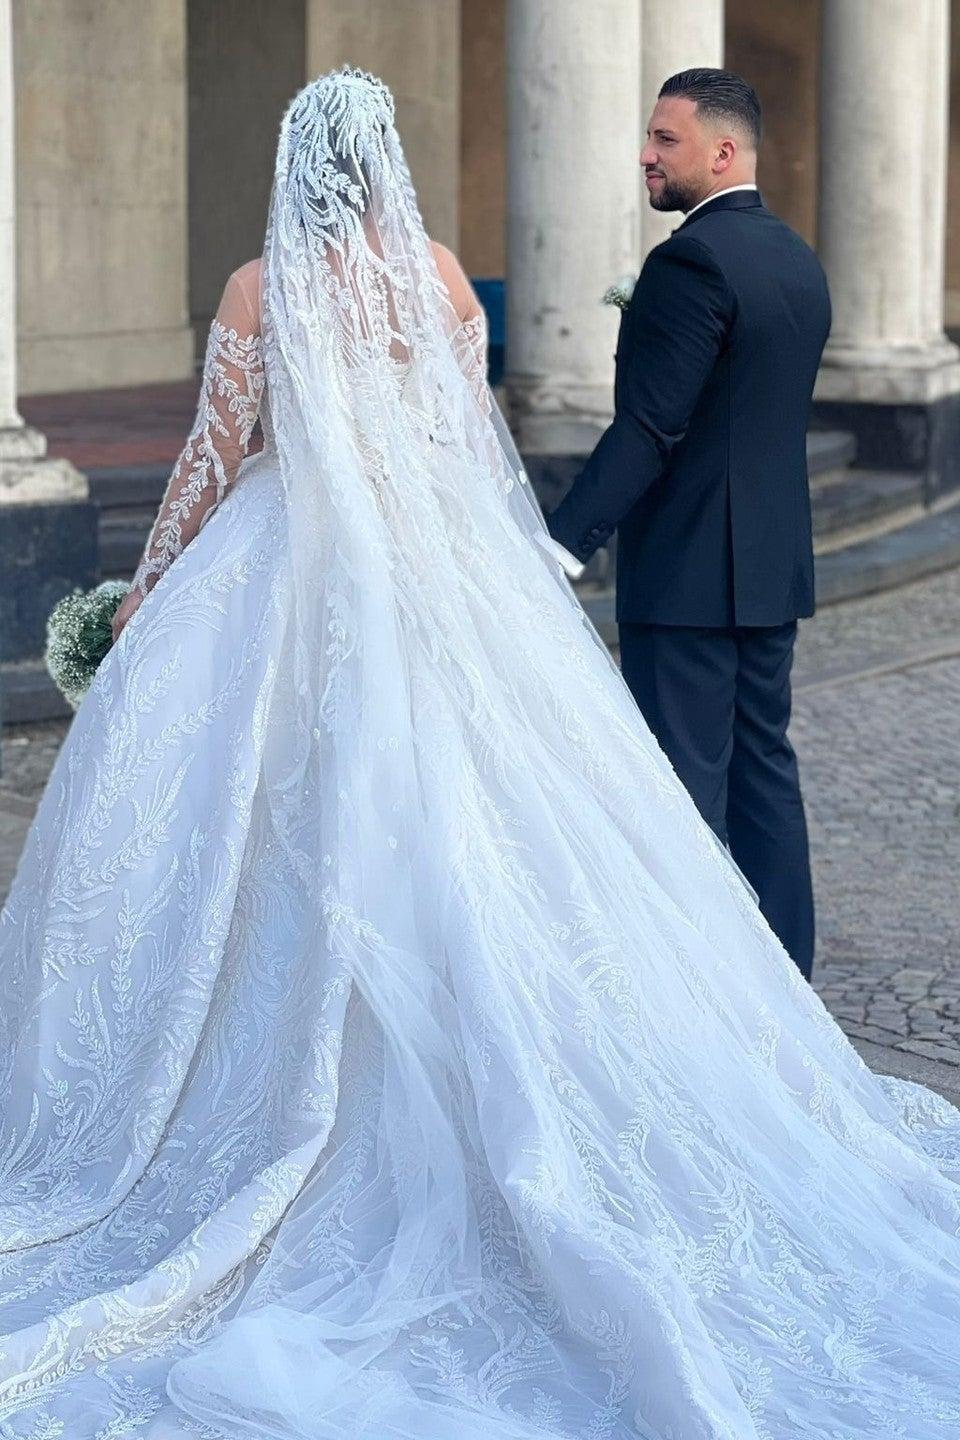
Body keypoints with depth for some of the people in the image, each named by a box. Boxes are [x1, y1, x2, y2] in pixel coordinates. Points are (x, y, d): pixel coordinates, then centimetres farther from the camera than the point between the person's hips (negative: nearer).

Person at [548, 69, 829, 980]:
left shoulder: (692, 259, -16)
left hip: (687, 571, -9)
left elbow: (649, 427, -22)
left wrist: (564, 542, -23)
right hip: (774, 565, 9)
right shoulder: (798, 261, 12)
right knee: (762, 760, 14)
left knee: (684, 779, -3)